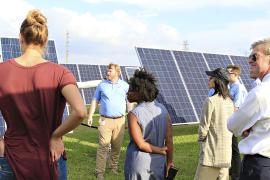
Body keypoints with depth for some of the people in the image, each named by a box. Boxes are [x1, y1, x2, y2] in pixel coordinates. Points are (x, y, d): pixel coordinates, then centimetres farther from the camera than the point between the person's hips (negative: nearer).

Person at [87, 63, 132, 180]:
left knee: (117, 146, 7)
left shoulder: (125, 86, 7)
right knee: (103, 146, -8)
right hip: (105, 120, -1)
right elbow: (95, 101, 11)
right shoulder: (102, 85, 7)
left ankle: (114, 167, 25)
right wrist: (90, 116, 5)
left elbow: (129, 103, 9)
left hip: (120, 121, 1)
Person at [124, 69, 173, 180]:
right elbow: (169, 140, 0)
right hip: (159, 163, 5)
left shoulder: (133, 114, -16)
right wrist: (169, 161, 9)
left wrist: (161, 150, -4)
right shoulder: (162, 109, -3)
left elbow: (141, 144, -17)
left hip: (139, 163, -4)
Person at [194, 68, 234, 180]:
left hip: (211, 154, -7)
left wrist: (201, 140, 6)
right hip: (227, 153, 7)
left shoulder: (210, 100, -15)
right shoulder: (230, 102, 7)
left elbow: (203, 128, -12)